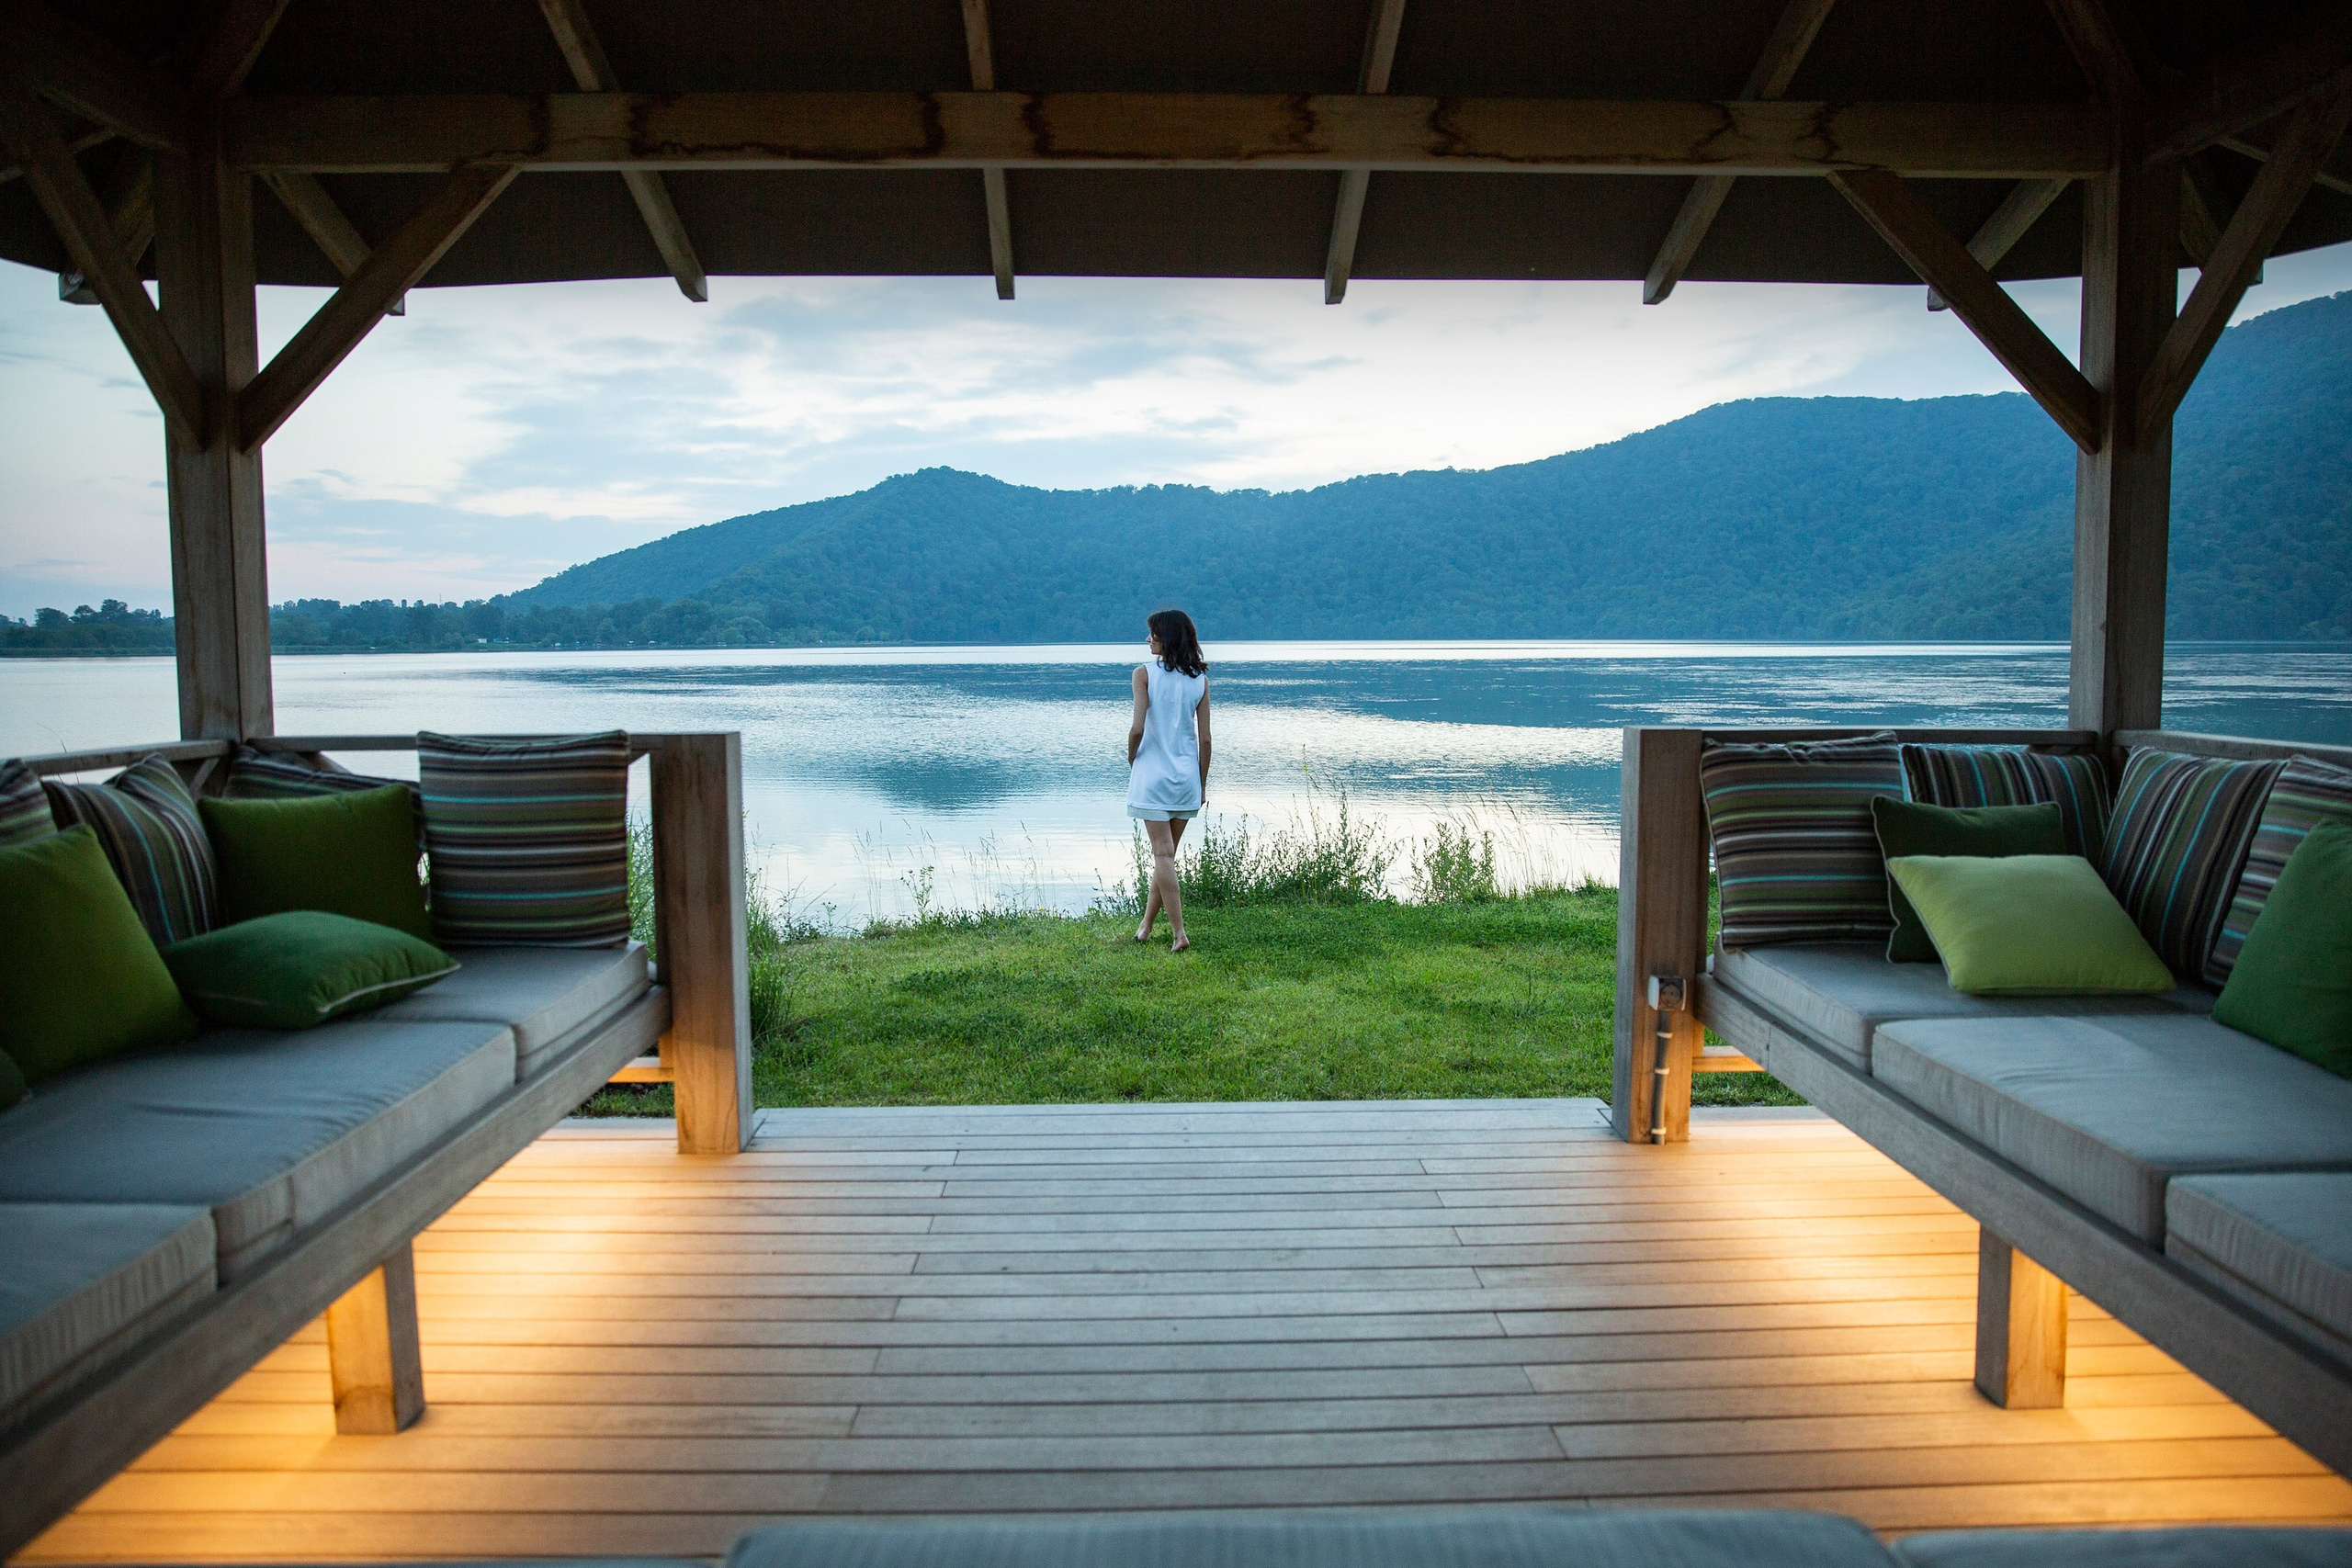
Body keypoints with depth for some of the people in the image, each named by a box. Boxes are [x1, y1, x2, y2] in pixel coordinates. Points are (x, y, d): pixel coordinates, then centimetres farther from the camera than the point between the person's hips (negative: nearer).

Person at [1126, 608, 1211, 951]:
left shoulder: (1145, 673, -9)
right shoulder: (1199, 678, 3)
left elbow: (1137, 727, -17)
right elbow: (1205, 737, 2)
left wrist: (1131, 756, 3)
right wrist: (1202, 784, 10)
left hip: (1153, 773, -4)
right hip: (1187, 776, 4)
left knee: (1163, 855, -3)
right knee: (1166, 853, 14)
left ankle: (1179, 933, -8)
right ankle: (1145, 927, 25)